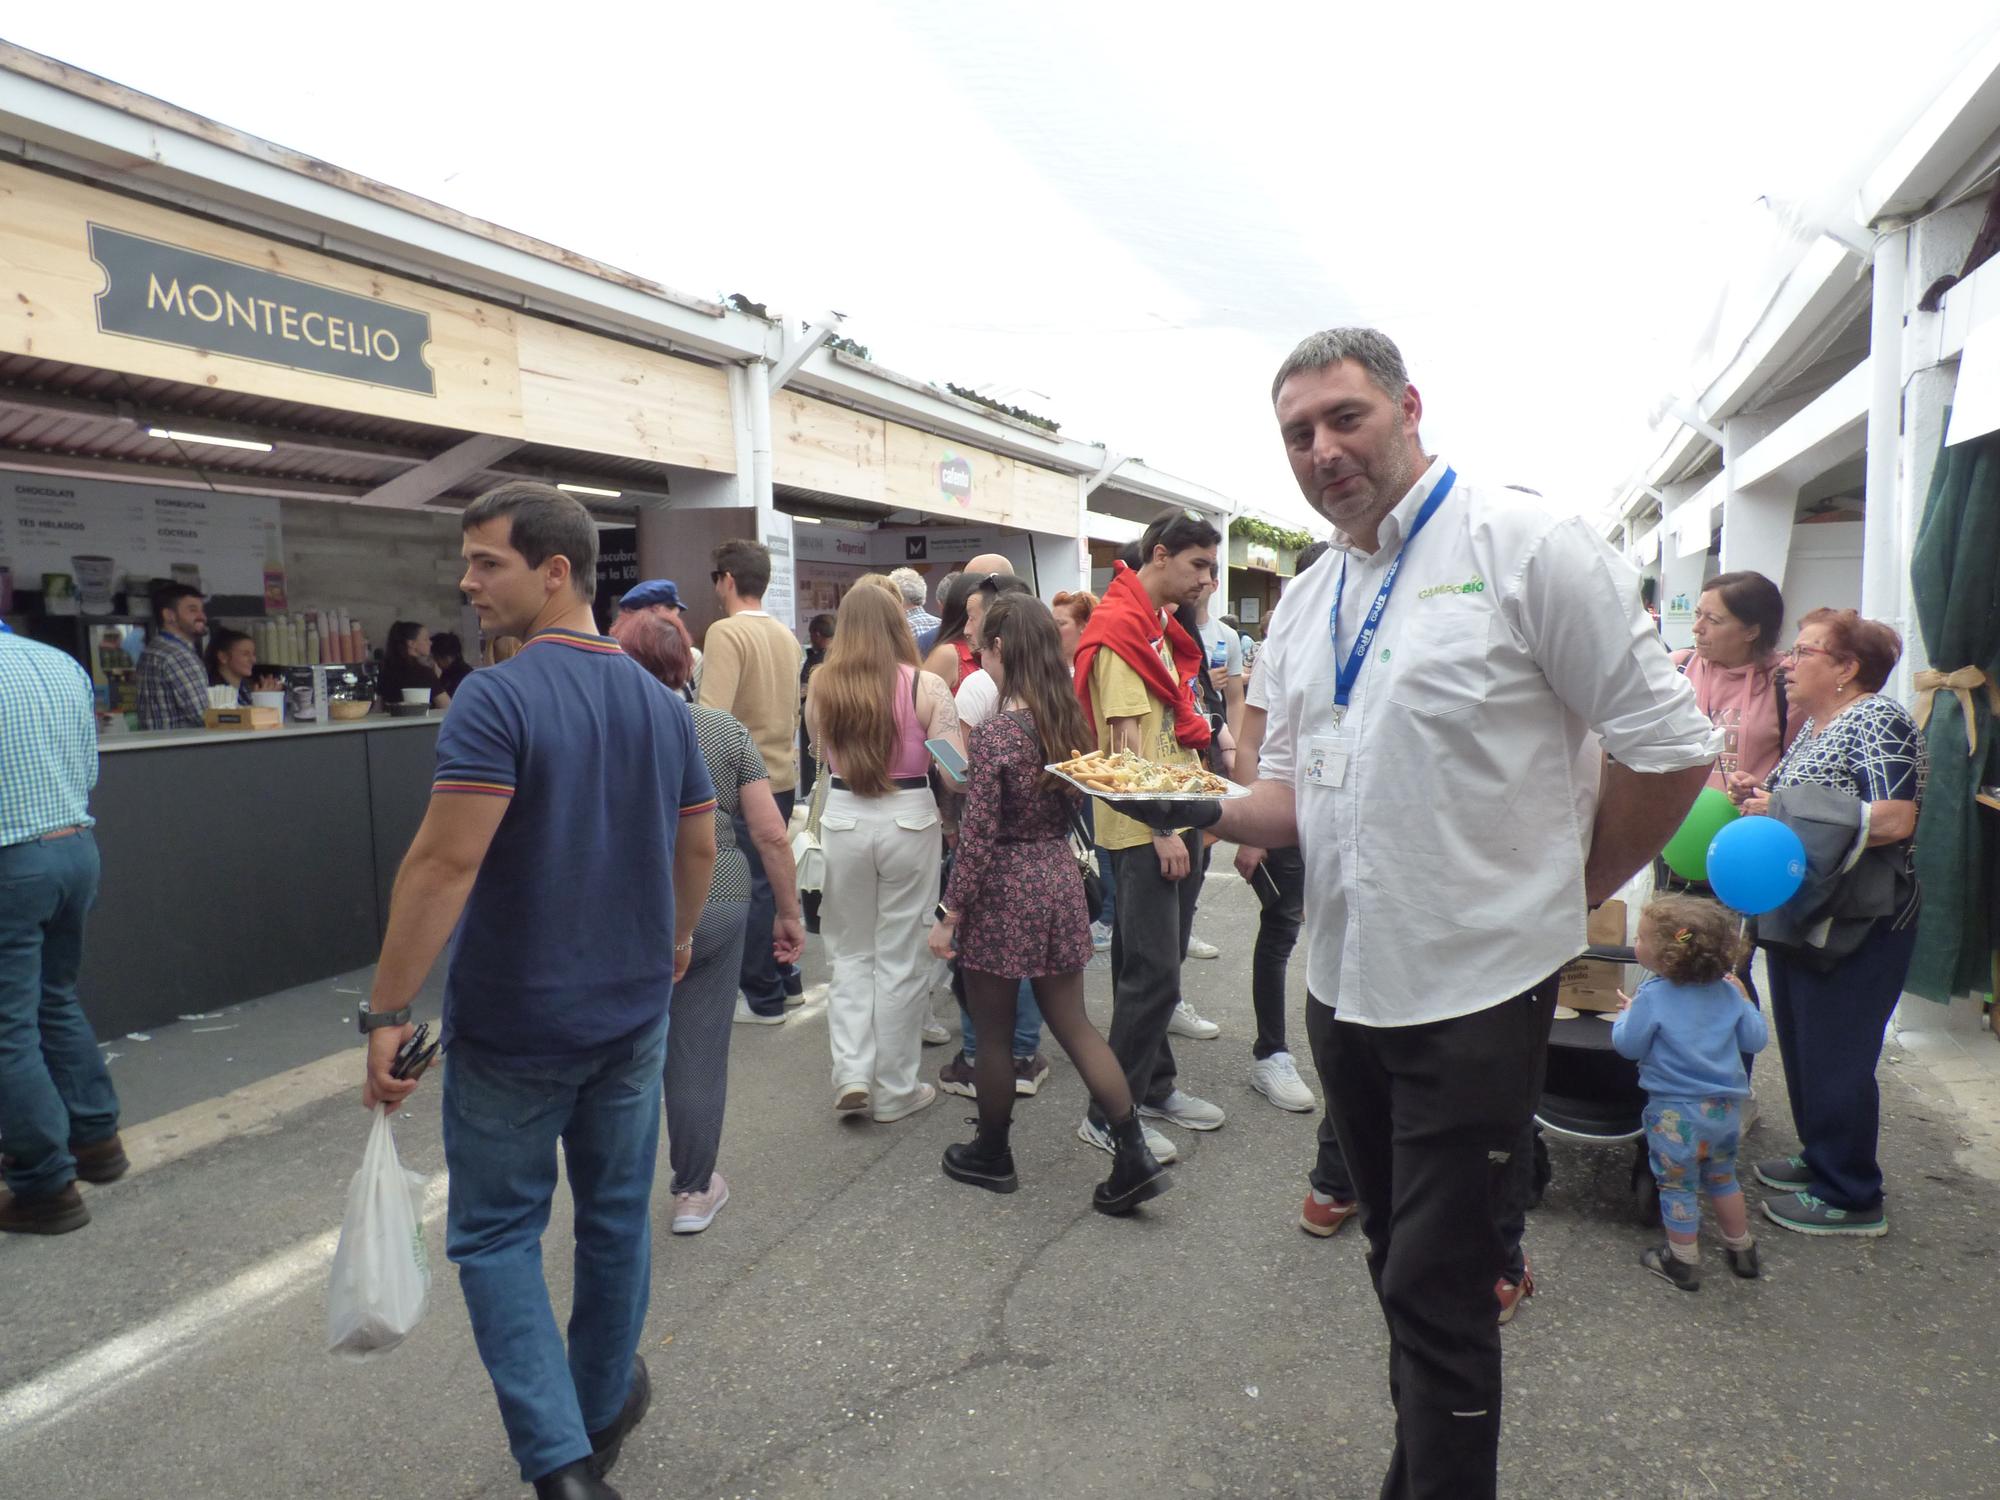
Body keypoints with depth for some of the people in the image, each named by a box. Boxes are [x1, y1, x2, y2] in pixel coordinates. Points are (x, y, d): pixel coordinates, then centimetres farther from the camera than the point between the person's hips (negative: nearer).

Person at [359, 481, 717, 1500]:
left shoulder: (498, 700, -18)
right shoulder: (661, 703, 2)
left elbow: (445, 863, -24)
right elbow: (699, 848, 9)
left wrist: (387, 1011, -17)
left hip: (512, 1025, -5)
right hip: (631, 1015, 6)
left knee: (497, 1233, 11)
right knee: (616, 1217, 19)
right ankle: (603, 1413, 38)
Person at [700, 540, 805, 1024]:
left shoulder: (727, 632, -16)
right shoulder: (786, 635, 9)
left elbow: (712, 715, -25)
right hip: (783, 775, 8)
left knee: (749, 887, 3)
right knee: (773, 879, 19)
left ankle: (762, 997, 13)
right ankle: (786, 979, 30)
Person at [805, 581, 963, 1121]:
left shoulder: (821, 687, -2)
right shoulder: (925, 686, -10)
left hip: (843, 820, 2)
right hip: (910, 821, -1)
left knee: (851, 952, 18)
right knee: (901, 957, 10)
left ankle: (852, 1073, 9)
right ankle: (894, 1090, 20)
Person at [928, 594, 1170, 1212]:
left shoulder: (994, 733, -18)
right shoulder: (1069, 721, 3)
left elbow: (977, 838, -18)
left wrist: (949, 915, -10)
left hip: (1003, 890, -7)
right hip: (1060, 878, 7)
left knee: (993, 1033, 11)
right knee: (1074, 1023, 14)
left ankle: (992, 1156, 29)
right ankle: (1134, 1155, 11)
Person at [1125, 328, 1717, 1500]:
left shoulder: (1527, 547, -11)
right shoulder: (1305, 606, 8)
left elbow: (1671, 749, -10)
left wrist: (1558, 894, -3)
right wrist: (1205, 809, -7)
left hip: (1476, 992, -6)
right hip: (1349, 985, 7)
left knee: (1436, 1288, 2)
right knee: (1402, 1264, 21)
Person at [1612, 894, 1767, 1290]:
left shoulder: (1652, 997, -20)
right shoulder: (1727, 992, -3)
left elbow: (1628, 1046, -12)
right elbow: (1756, 1040, 4)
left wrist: (1625, 1013, 6)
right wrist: (1744, 1001, 17)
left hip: (1677, 1113, -6)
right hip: (1726, 1108, 6)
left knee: (1678, 1186, 9)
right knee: (1722, 1176, 26)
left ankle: (1683, 1262, 20)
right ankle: (1741, 1248, 39)